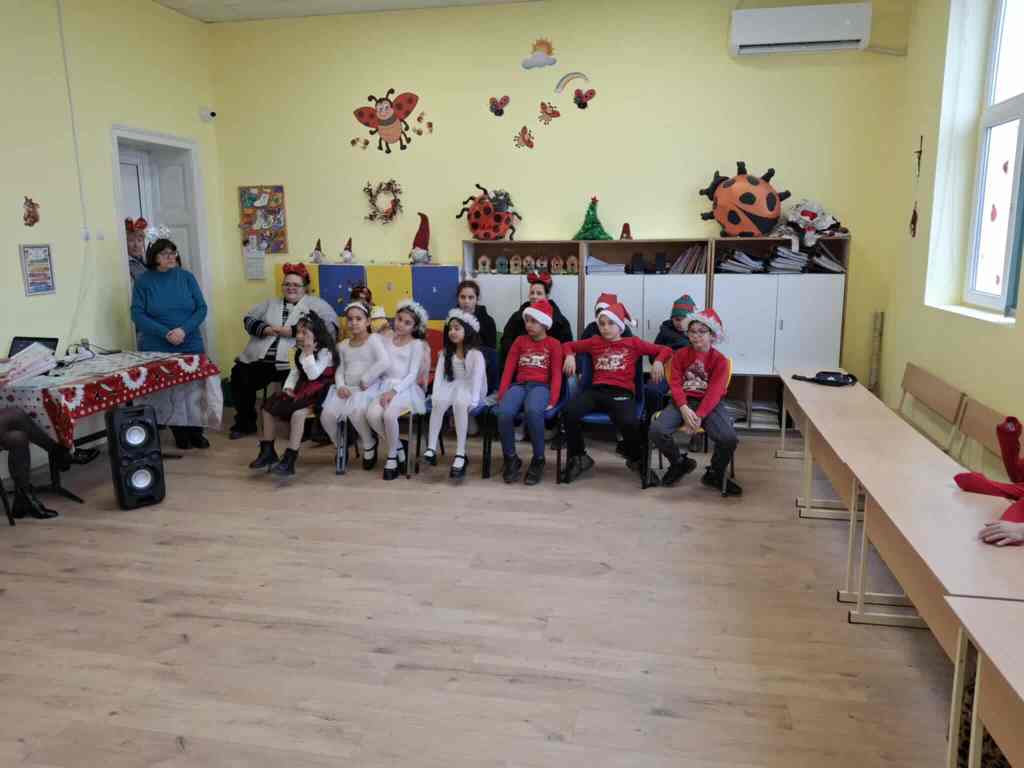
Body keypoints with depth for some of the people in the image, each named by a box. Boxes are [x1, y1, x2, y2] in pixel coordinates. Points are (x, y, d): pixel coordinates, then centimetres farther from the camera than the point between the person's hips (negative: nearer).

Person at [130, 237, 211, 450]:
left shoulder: (186, 277, 4)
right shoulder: (143, 281, -1)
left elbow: (201, 308, 1)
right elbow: (137, 314, -6)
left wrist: (184, 330, -15)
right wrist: (165, 333, -18)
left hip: (190, 345, 1)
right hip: (157, 349, -1)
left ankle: (196, 433, 17)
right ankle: (180, 436, 17)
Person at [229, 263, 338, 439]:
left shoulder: (316, 304, 8)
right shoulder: (271, 304, 26)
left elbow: (330, 327, -8)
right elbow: (248, 319, 22)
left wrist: (292, 331, -12)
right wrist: (265, 329, -2)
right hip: (260, 359, 6)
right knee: (239, 376, -10)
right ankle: (245, 423, 12)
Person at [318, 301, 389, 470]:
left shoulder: (374, 339, -2)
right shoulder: (343, 345, 17)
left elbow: (384, 362, -17)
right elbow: (340, 370, 14)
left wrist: (365, 380, -16)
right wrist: (340, 385, -7)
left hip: (368, 388, -5)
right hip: (347, 389, 5)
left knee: (356, 411, -35)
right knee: (327, 415, -17)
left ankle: (369, 445, -6)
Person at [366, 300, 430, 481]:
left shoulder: (417, 344, 4)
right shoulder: (386, 341, 17)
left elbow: (412, 375, -6)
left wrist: (394, 391, -19)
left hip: (406, 388, -4)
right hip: (387, 386, 4)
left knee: (389, 414, -34)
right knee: (372, 414, -27)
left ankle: (392, 456, -10)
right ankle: (399, 448, -6)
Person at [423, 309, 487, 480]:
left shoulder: (476, 354, -4)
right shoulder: (446, 353, 12)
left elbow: (477, 378, -15)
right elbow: (439, 375, 2)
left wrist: (473, 401, -28)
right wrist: (436, 395, -14)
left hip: (468, 390, -4)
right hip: (451, 388, 4)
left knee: (460, 403, -37)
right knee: (439, 402, -31)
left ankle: (460, 455, -38)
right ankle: (431, 449, -32)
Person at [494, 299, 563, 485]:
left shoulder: (554, 344, 9)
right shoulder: (520, 341, 18)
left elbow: (556, 374, 1)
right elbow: (508, 369, 10)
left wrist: (553, 400, -13)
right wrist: (501, 395, -3)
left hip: (540, 386, -3)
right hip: (519, 384, 3)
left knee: (532, 411, -39)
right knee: (503, 412, -31)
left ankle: (538, 460, -19)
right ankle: (511, 459, -10)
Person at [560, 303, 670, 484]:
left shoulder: (633, 342, 14)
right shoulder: (594, 342, 19)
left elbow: (665, 350, 16)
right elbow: (568, 345, 30)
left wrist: (658, 362, -6)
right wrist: (570, 356, 8)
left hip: (622, 393, -2)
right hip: (596, 390, 2)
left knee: (629, 422, -34)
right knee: (569, 411, -27)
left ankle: (636, 459, 3)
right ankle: (578, 457, -1)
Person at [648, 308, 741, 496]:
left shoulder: (720, 360, -2)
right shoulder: (680, 355, 5)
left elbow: (714, 392, -12)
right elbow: (675, 384, -4)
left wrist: (699, 416, -25)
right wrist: (684, 409, -21)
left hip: (709, 404, -1)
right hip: (684, 402, 2)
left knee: (729, 438, -27)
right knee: (657, 430, -25)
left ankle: (715, 474, 7)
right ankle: (680, 463, 8)